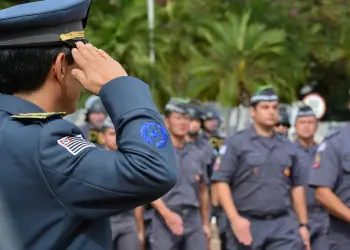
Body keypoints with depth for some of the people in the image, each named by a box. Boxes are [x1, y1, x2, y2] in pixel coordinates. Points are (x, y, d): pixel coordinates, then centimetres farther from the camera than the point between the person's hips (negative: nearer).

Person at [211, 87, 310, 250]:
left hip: (282, 225, 3)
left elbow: (296, 186, 17)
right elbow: (221, 181, -8)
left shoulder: (287, 148, 13)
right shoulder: (236, 143, -2)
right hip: (246, 224, -3)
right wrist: (234, 219, -18)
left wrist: (303, 224, 12)